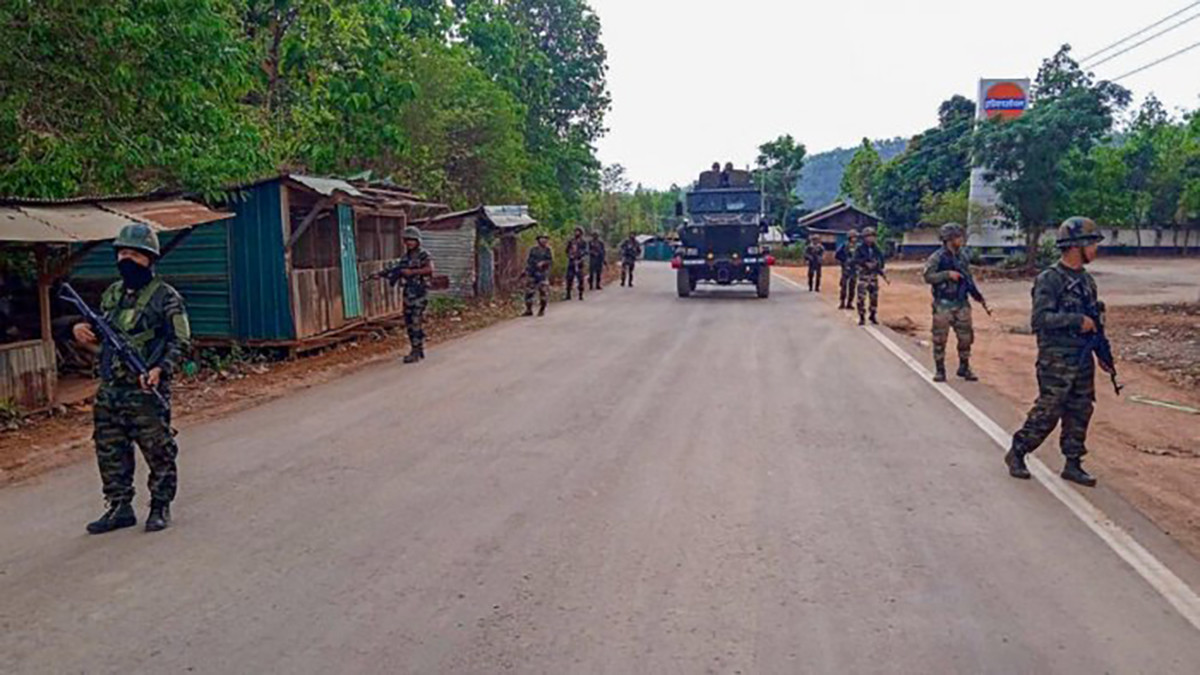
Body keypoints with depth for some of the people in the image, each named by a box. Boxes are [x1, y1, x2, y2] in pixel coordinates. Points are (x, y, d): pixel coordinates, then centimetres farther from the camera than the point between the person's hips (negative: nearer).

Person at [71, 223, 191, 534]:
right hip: (108, 392, 7)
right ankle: (120, 508, 23)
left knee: (158, 453, 1)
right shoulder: (111, 294, 14)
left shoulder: (165, 296, -6)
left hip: (146, 392, -6)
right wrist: (84, 331, 4)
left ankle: (160, 507, 15)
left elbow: (180, 342, -9)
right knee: (110, 453, 11)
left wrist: (161, 370, -24)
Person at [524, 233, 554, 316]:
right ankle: (529, 310, 11)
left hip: (543, 274, -2)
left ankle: (542, 310, 6)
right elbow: (529, 261, 13)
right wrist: (526, 271, 8)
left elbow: (551, 261, -5)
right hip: (532, 274, 2)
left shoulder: (548, 250, 3)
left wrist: (543, 263, -20)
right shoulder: (533, 250, 10)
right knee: (529, 291, 1)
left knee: (543, 292, -6)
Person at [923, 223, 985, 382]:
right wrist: (947, 274, -23)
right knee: (940, 339, 0)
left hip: (962, 303, 5)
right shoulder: (937, 257, -8)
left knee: (966, 337, 7)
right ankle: (940, 370, 10)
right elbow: (928, 277, -15)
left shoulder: (963, 257, 10)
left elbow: (968, 279, 17)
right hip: (943, 304, -5)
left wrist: (978, 296, 12)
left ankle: (964, 368, 21)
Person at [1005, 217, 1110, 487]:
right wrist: (1077, 320, -24)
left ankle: (1073, 464, 20)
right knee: (1047, 413, -3)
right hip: (1056, 361, -8)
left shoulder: (1087, 280, 12)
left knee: (1080, 414, 10)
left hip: (1083, 361, 8)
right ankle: (1016, 454, 12)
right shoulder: (1049, 280, -13)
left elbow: (1093, 321, 21)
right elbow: (1040, 319, -22)